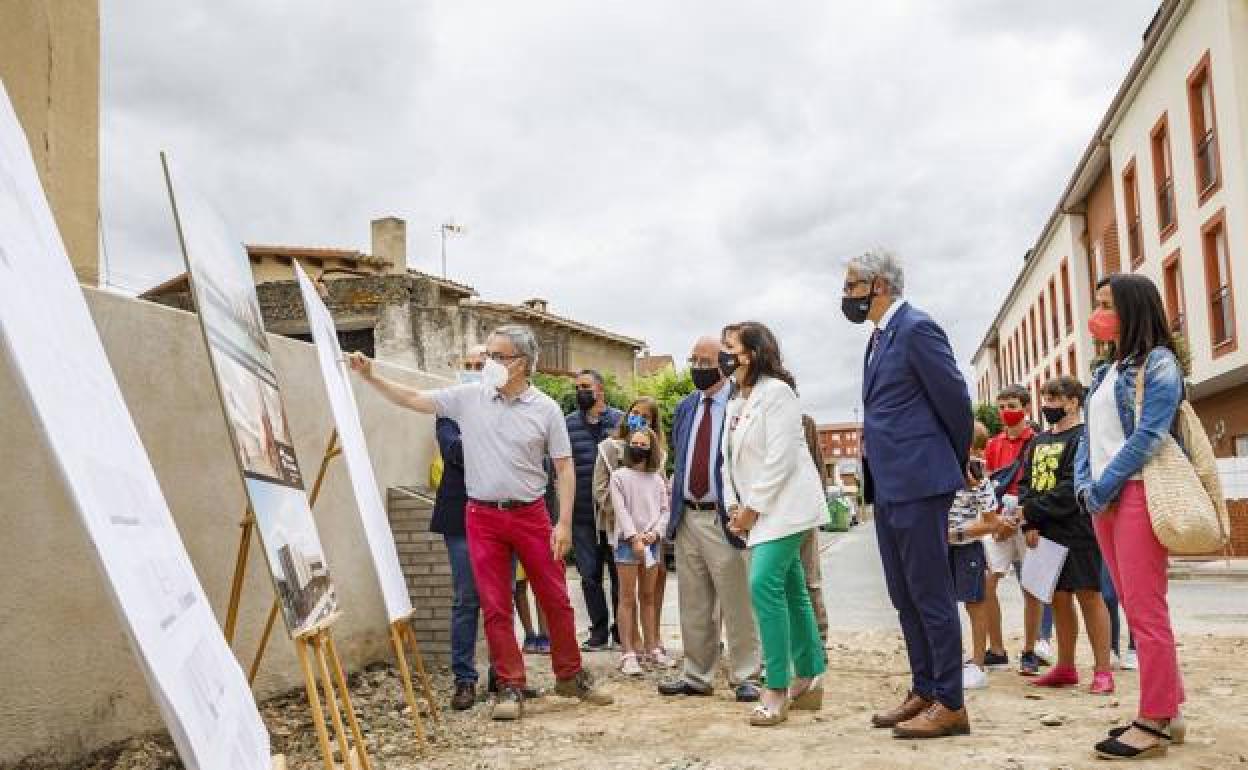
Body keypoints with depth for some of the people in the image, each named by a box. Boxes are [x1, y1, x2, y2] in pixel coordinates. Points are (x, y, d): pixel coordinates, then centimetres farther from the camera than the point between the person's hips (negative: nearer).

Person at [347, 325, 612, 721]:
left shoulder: (545, 409, -4)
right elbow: (413, 399, 5)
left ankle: (570, 675, 25)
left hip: (531, 514, -1)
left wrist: (564, 523, -8)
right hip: (482, 516, 1)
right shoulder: (468, 396, 0)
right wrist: (370, 376, -5)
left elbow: (564, 468, -2)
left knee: (555, 599, 7)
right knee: (494, 606, 4)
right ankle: (510, 686, 15)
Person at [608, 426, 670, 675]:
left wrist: (655, 532, -9)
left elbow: (665, 509, 8)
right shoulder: (619, 476, 1)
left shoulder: (657, 478, 12)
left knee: (648, 596, 10)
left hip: (652, 542, 4)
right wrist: (634, 538, -16)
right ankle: (628, 653, -6)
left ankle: (651, 645, 17)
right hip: (627, 541, -4)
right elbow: (620, 510, -7)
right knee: (628, 598, -4)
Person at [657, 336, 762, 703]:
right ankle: (697, 675, 24)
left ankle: (745, 677, 13)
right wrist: (675, 505, 15)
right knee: (694, 606, 14)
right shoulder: (685, 408, 13)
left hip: (724, 519, -6)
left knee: (736, 603, 1)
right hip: (687, 517, 7)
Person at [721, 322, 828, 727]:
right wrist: (734, 505, 3)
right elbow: (731, 460, 16)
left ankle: (777, 690, -13)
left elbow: (780, 459, -19)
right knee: (791, 591, 11)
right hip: (758, 511, 9)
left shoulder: (776, 392, -11)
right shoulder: (736, 402, 16)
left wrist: (752, 508, -16)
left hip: (784, 506, -9)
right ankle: (809, 681, 19)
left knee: (764, 584, -19)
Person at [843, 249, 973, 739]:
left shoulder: (917, 329, -11)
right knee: (905, 598, 13)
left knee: (931, 596, -3)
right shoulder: (879, 338, 17)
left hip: (919, 482, -9)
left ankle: (950, 704, 5)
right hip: (887, 486, 9)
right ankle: (924, 692, 23)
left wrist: (957, 464, 3)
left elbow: (955, 400, -10)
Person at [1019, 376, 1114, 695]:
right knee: (1059, 598, 12)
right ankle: (1065, 668, 21)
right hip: (1045, 532, 7)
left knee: (1088, 594, -3)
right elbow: (1026, 483, 11)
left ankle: (1103, 670, 4)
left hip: (1077, 531, -7)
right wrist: (1029, 525, -4)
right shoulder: (1040, 441, 17)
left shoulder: (1085, 437, -7)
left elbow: (1073, 487, -16)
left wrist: (1031, 511, -15)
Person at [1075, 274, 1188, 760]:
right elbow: (1089, 435, 17)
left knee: (1146, 610, -7)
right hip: (1104, 501, 8)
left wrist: (1103, 489, -14)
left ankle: (1155, 722, -2)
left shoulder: (1158, 363, -4)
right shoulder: (1105, 372, 19)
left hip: (1138, 494, -8)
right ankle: (1164, 710, 18)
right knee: (1137, 610, 10)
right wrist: (1084, 486, 1)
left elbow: (1147, 437, -14)